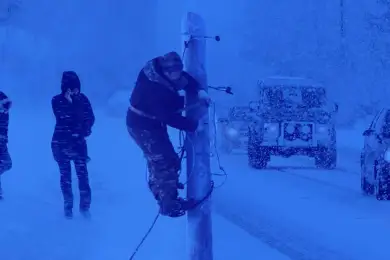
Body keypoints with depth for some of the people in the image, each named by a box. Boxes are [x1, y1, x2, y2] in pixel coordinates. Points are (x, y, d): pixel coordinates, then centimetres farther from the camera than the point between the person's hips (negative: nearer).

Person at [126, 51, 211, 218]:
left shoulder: (160, 70, -11)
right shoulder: (154, 88, -36)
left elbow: (185, 79, 4)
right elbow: (169, 117, -33)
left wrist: (199, 91, -11)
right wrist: (193, 125, -25)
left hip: (151, 123, 10)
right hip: (143, 126, -10)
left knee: (159, 158, 26)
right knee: (168, 162, -8)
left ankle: (160, 192, 46)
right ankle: (169, 204, 0)